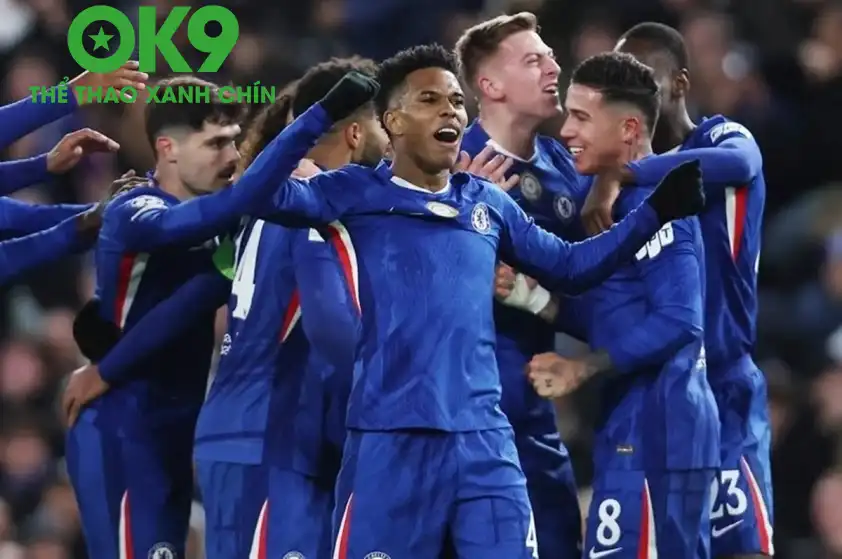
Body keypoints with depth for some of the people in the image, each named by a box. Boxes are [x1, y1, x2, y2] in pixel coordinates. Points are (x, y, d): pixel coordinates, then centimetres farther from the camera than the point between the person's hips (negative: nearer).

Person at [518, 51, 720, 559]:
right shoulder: (628, 199, 16)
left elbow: (676, 322, -21)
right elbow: (612, 317, 17)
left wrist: (582, 370, -16)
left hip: (651, 430, -10)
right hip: (653, 426, 10)